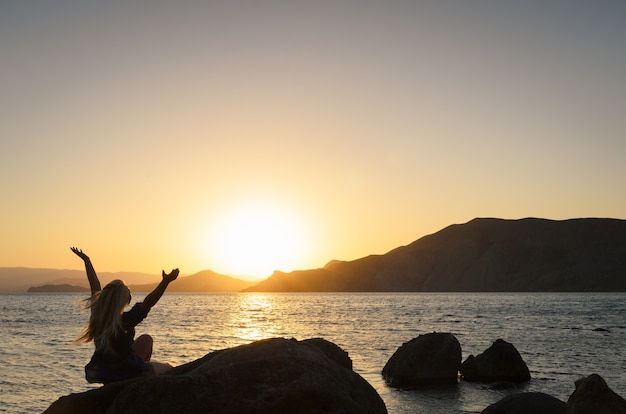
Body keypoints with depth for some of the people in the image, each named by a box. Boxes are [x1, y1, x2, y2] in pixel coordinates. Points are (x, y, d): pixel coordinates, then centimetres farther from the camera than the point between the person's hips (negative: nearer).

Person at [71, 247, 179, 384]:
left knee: (146, 339, 26)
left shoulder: (97, 316, -13)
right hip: (127, 374, -7)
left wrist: (86, 260, 11)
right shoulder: (124, 321, -31)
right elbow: (147, 303, -40)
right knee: (168, 369, 17)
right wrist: (165, 282, -47)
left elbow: (95, 288, 0)